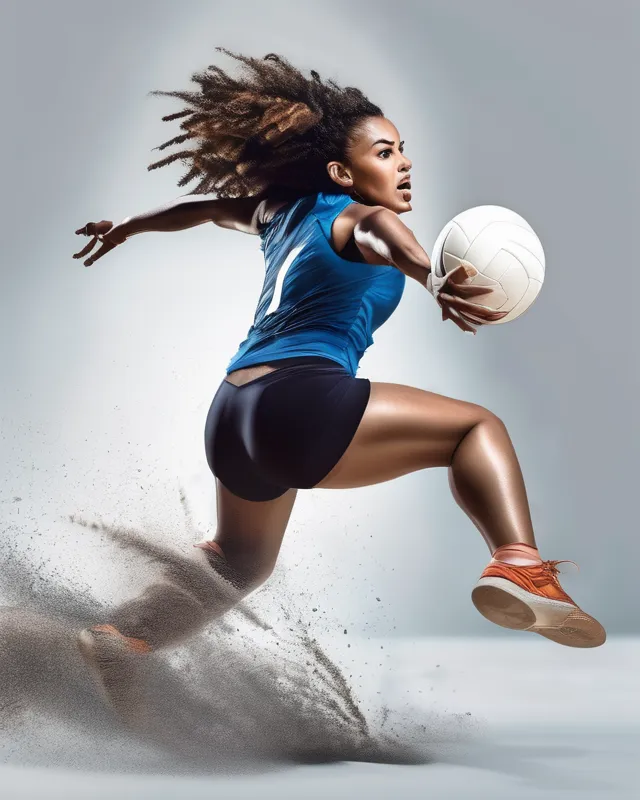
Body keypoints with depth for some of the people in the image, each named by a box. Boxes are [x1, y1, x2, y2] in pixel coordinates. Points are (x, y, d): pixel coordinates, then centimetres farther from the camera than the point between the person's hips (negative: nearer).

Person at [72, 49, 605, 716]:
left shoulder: (286, 213, 24)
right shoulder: (353, 215, 1)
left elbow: (207, 203, 40)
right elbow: (378, 230, -24)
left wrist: (126, 227, 57)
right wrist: (434, 282, -46)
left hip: (231, 414, 9)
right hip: (299, 401, -8)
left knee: (241, 565, 32)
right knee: (479, 426, 0)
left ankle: (117, 640, 33)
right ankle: (520, 567, -23)